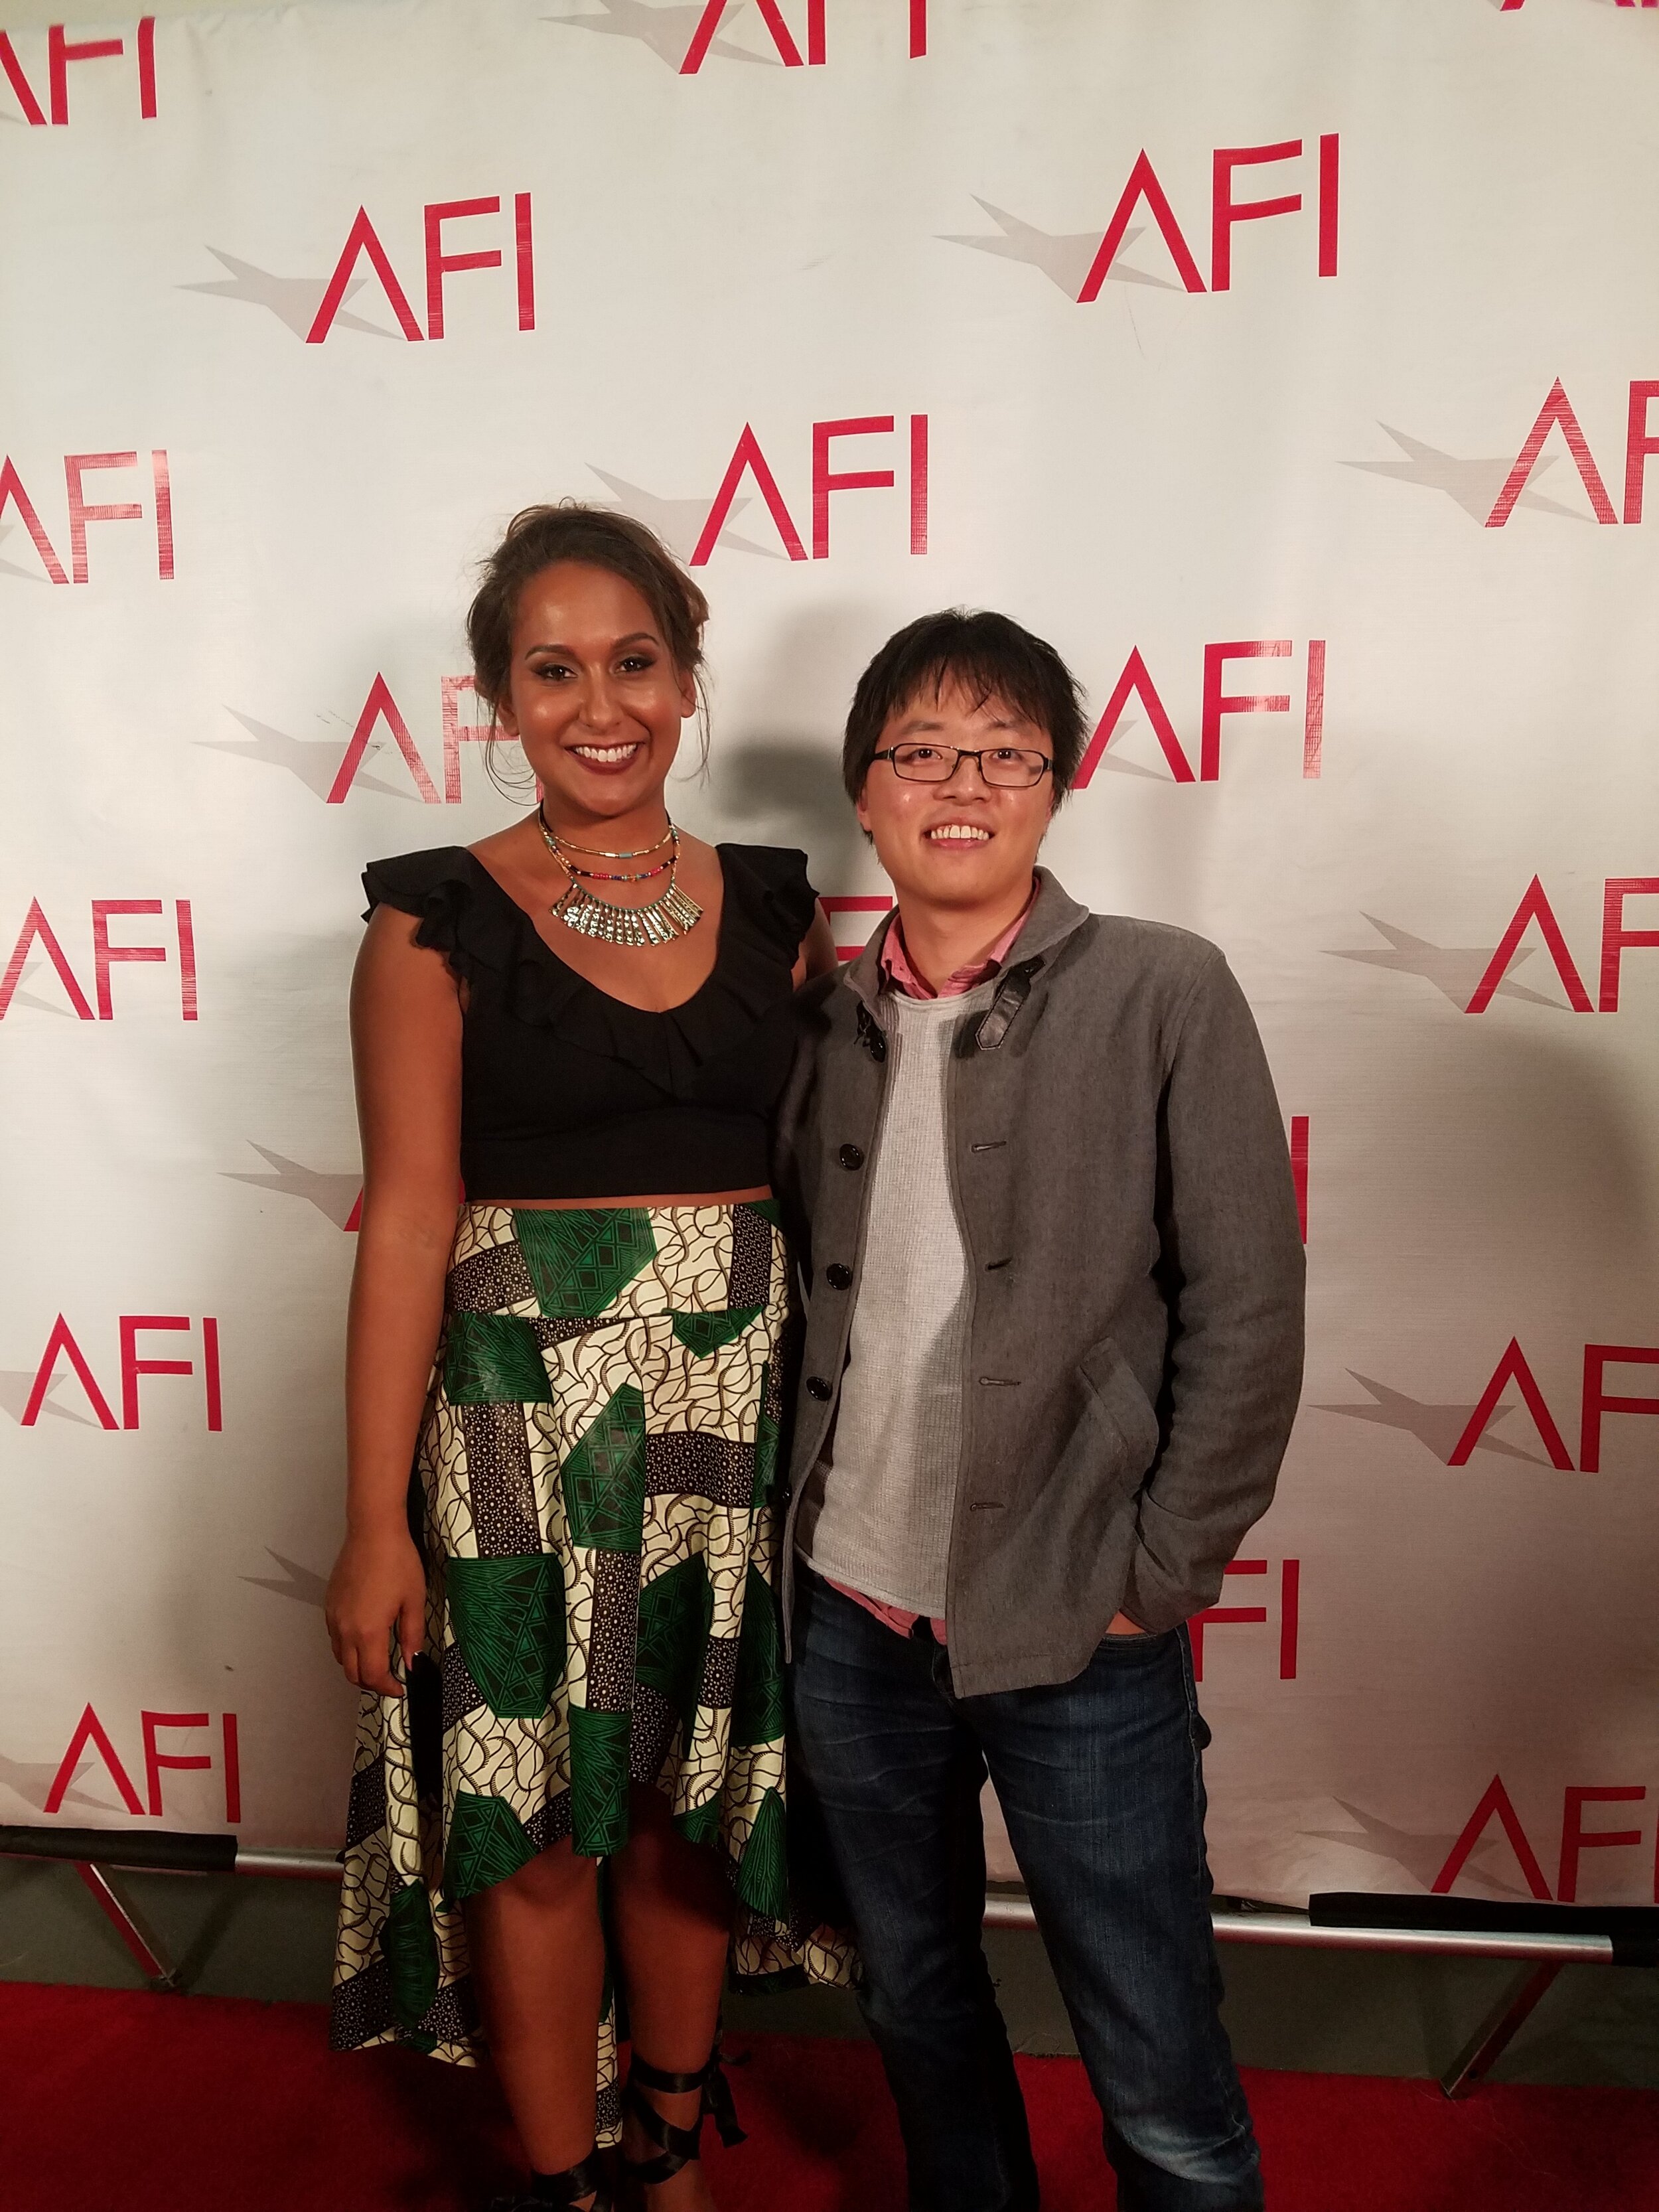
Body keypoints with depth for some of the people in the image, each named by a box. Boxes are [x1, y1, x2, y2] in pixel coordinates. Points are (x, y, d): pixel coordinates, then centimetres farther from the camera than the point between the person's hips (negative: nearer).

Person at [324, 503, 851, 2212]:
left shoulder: (774, 908, 6)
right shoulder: (439, 922, -4)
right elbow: (407, 1220, -7)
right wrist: (377, 1521, -9)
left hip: (747, 1400, 3)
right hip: (529, 1406, -3)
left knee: (692, 1798, 17)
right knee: (537, 1826, 9)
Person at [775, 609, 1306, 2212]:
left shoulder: (1163, 993, -7)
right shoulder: (822, 1021, 3)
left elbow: (1246, 1312, -9)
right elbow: (795, 1287, 10)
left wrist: (1158, 1578, -9)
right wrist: (792, 1525, 3)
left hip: (1078, 1642, -3)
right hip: (852, 1620, 4)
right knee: (914, 2005, 24)